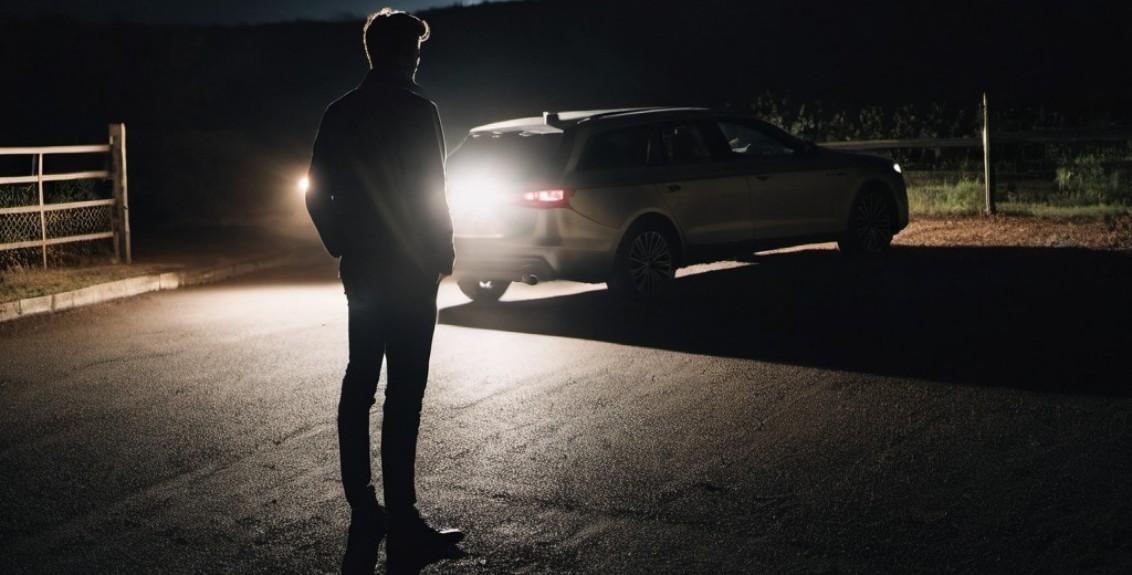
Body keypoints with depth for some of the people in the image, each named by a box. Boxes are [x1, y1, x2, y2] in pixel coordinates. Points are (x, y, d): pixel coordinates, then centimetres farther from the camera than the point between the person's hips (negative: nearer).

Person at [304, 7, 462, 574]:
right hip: (409, 271, -7)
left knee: (359, 382, 13)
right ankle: (401, 523, -1)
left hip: (361, 269, 7)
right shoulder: (417, 111, -12)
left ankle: (363, 510, 19)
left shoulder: (340, 113, 8)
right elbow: (431, 193, -14)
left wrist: (342, 247, 17)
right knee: (404, 391, -5)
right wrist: (443, 252, 0)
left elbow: (316, 191, 9)